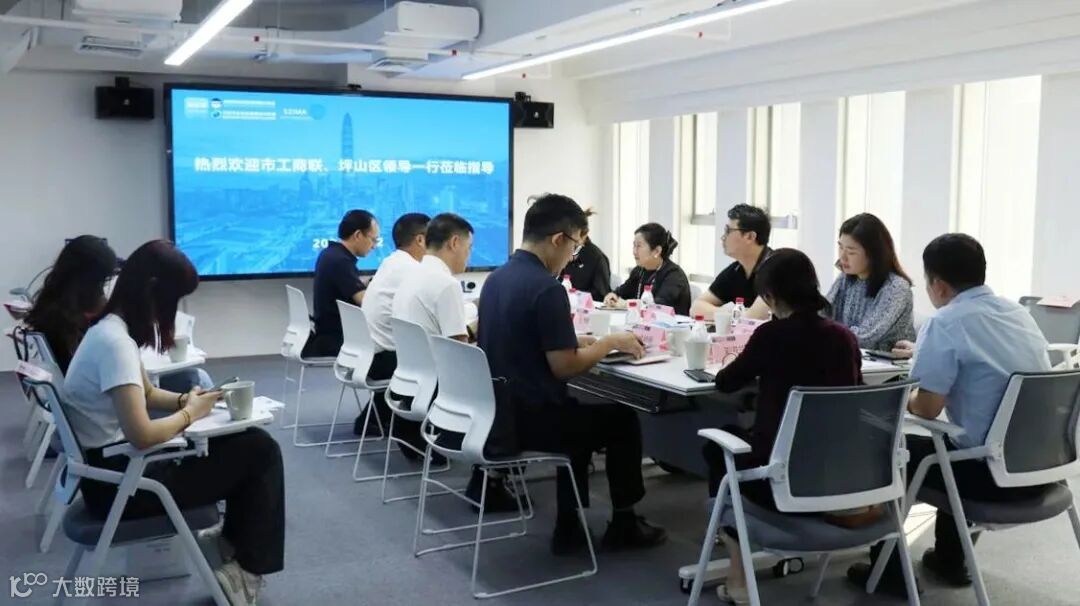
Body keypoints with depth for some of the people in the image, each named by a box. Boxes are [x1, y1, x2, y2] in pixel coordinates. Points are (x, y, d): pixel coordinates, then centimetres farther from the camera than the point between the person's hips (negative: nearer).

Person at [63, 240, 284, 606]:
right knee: (260, 452, -7)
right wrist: (189, 413, -12)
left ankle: (232, 544, 21)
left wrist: (185, 399, 2)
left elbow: (145, 394, 21)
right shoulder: (114, 342, -24)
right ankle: (245, 569, 9)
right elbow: (142, 435, -31)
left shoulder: (112, 328, 7)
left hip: (116, 463, 10)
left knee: (248, 442, 9)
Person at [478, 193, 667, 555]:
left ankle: (569, 528, 27)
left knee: (581, 414, 29)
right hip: (527, 419, -8)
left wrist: (579, 342, 11)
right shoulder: (547, 288, -21)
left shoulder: (497, 277, 7)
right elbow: (564, 367, -19)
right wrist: (610, 343, -4)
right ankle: (623, 525, 26)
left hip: (497, 413, 8)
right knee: (623, 420, 11)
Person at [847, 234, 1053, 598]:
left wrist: (905, 399, 9)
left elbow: (927, 409, -14)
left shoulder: (946, 323, -14)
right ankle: (949, 560, 40)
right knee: (950, 444, 33)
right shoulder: (1020, 314, 9)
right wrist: (926, 353, 34)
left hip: (991, 473, -7)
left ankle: (890, 571, 23)